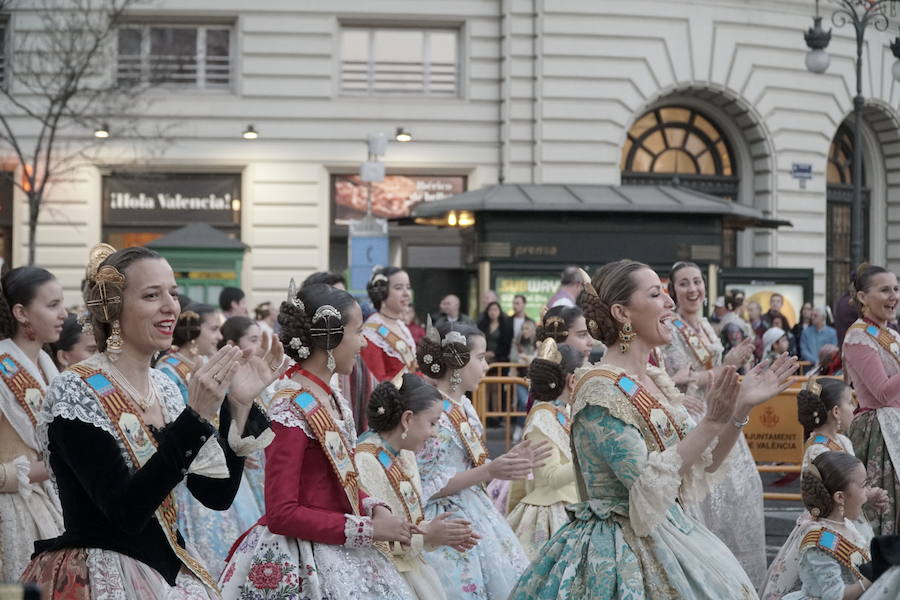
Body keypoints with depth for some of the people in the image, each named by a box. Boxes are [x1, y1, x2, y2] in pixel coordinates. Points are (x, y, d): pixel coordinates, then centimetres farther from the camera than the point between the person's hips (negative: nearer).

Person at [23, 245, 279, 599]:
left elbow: (218, 495, 3)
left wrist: (240, 403, -7)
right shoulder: (75, 391, -16)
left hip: (169, 570, 7)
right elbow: (126, 512, -25)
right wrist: (196, 415, -29)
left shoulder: (164, 387, 5)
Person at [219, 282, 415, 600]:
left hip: (339, 551, 9)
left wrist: (375, 509, -3)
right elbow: (282, 514, -22)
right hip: (301, 563, -8)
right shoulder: (291, 412, -19)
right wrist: (368, 529, -19)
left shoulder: (332, 399, 8)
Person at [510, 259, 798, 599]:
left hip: (668, 538, 8)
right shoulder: (600, 388, -17)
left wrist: (741, 408, -1)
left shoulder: (655, 382, 7)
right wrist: (711, 422, -24)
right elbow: (646, 485, -23)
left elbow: (704, 462, 12)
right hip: (622, 554, -8)